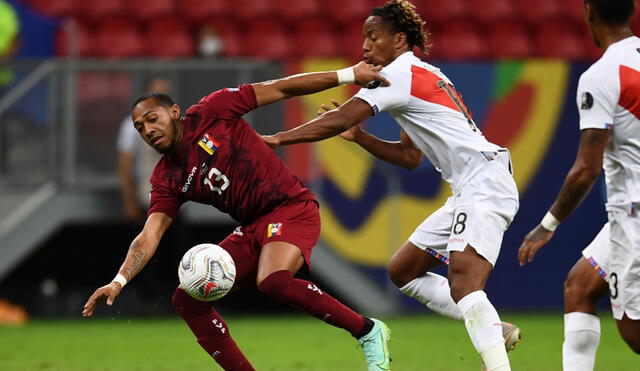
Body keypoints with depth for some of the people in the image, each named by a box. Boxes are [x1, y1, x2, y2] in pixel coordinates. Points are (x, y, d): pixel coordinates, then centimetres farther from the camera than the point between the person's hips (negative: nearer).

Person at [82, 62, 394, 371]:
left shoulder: (208, 114, -6)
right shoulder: (167, 180, 7)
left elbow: (278, 89, -4)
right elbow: (149, 237, -1)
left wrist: (347, 75, -5)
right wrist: (120, 280, -19)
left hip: (291, 209, -7)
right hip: (252, 229, 7)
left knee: (273, 281, -33)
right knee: (187, 299, -3)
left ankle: (369, 332, -19)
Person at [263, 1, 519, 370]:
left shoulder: (400, 73, -7)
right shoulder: (423, 77, 22)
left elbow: (338, 120, -16)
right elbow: (410, 156, 26)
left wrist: (277, 139, -9)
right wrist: (359, 135, 16)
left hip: (485, 183, -10)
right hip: (469, 192, 10)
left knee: (463, 282, -27)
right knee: (403, 271, 14)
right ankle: (490, 329, 9)